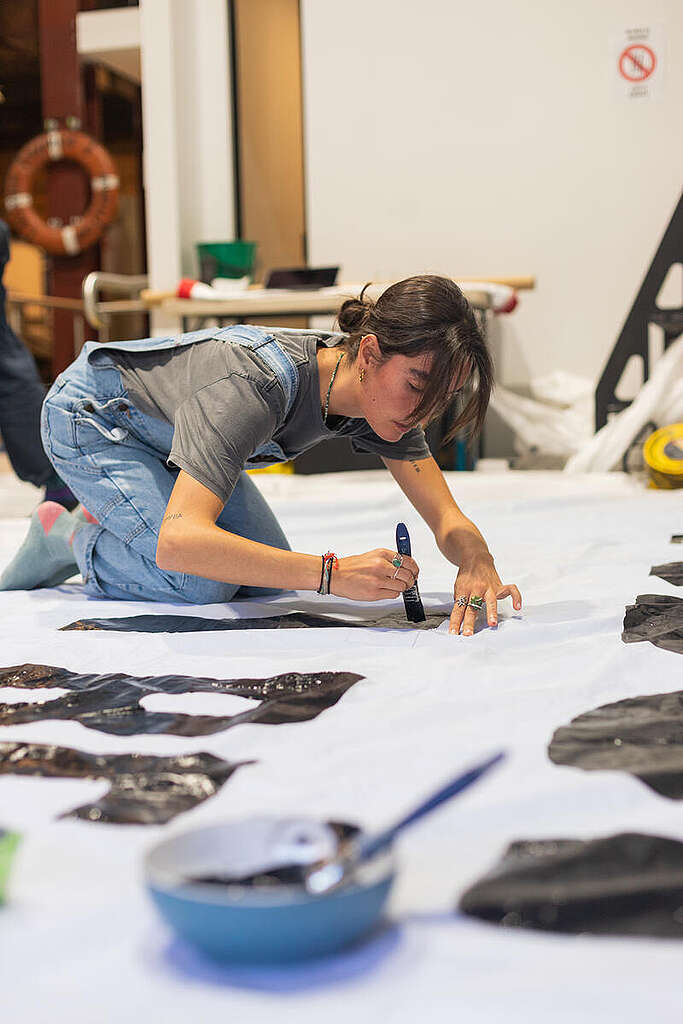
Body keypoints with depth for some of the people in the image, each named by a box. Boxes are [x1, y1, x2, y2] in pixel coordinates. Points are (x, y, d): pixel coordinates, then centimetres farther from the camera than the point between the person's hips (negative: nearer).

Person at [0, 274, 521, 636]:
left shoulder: (384, 389, -19)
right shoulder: (260, 385, -42)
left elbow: (450, 521, -19)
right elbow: (179, 542, -50)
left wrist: (477, 562, -43)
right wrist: (333, 574, -56)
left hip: (166, 430, 7)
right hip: (91, 417, -7)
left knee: (265, 578, 0)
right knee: (202, 586, -23)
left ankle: (111, 522, 19)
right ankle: (68, 537, 4)